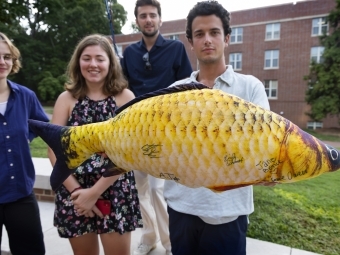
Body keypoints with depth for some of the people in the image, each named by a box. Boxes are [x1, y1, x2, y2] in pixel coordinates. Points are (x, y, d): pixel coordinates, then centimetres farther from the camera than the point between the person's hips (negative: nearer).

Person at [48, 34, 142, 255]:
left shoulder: (124, 96, -3)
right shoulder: (67, 98, 3)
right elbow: (55, 150, -1)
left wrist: (95, 191, -12)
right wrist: (75, 190, -10)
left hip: (115, 192, -2)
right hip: (74, 193, 2)